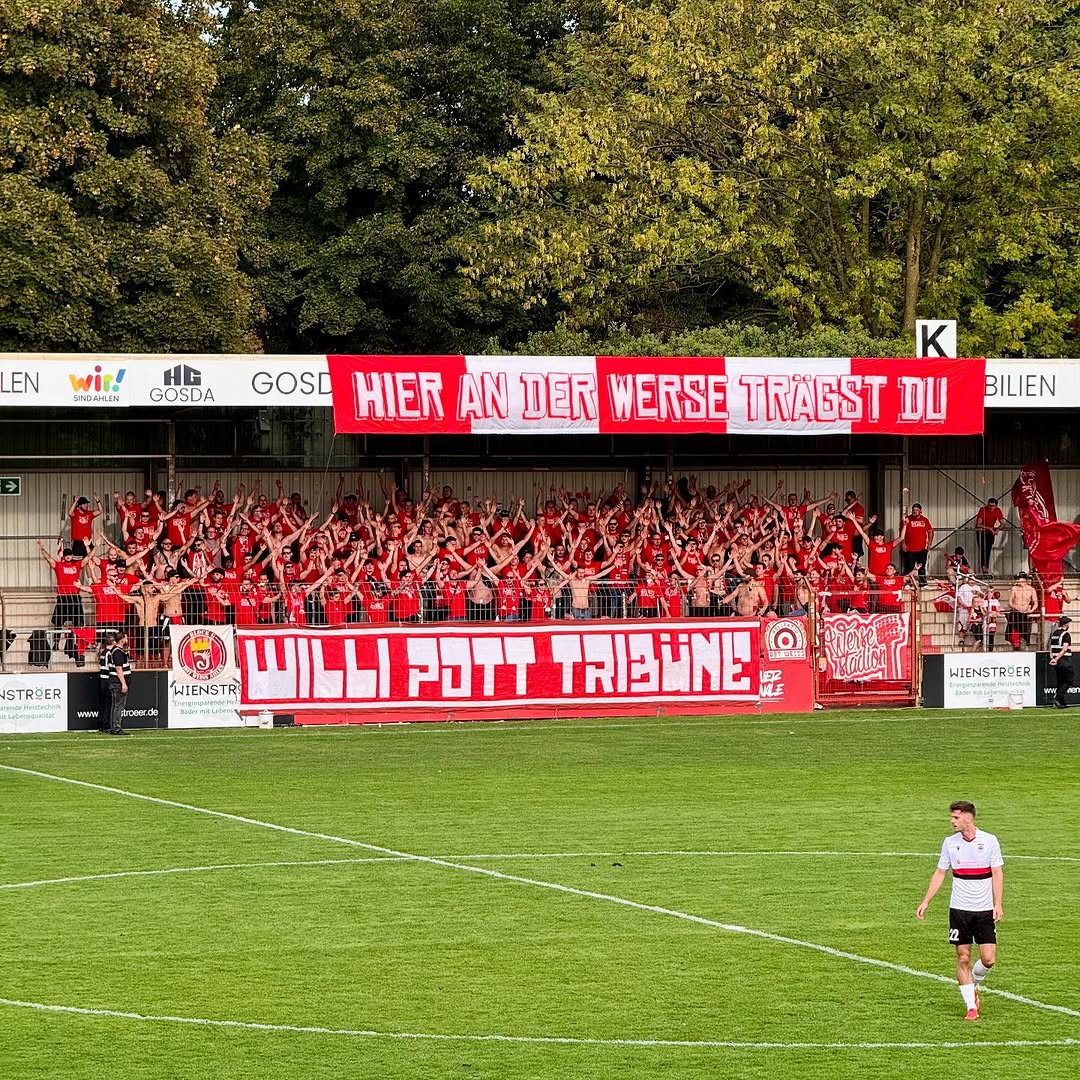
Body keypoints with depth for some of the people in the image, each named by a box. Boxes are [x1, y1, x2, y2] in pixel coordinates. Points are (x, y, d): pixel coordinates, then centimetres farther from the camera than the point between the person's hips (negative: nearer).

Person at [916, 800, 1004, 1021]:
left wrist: (998, 904, -9)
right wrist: (926, 901, 5)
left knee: (988, 958, -7)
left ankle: (974, 987, 24)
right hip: (959, 909, 1)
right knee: (963, 958, -2)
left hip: (984, 910, -1)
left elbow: (997, 873, -1)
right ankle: (971, 1006, 5)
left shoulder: (989, 841, -3)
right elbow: (939, 873, 11)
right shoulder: (949, 842, 3)